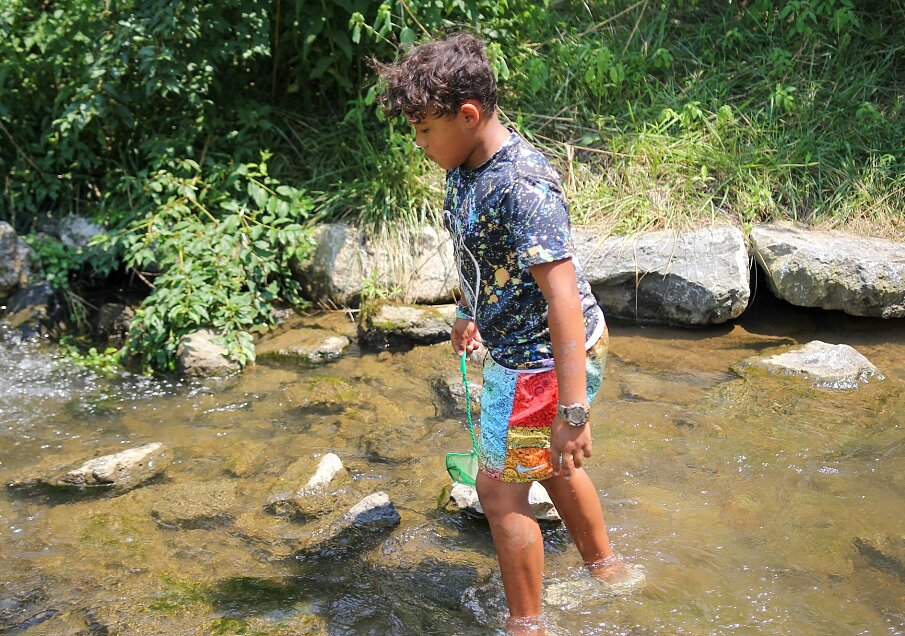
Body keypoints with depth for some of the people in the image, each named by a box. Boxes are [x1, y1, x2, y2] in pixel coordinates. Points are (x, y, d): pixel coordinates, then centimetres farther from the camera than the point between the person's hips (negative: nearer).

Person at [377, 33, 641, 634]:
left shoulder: (523, 185, -30)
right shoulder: (464, 168, -1)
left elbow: (563, 296, -33)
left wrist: (572, 410, -34)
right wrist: (469, 312, 31)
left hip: (543, 360, -10)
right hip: (517, 345, 10)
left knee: (501, 490, 3)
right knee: (550, 466, 27)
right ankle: (606, 567, 49)